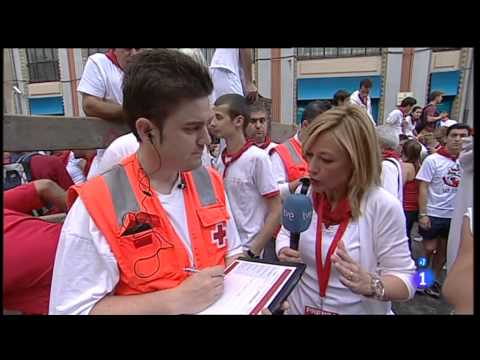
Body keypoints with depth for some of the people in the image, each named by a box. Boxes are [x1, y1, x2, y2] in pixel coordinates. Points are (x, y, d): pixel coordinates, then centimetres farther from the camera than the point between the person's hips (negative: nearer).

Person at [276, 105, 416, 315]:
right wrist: (284, 251, -15)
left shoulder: (383, 207, -22)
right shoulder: (304, 192, -10)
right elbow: (285, 234, 5)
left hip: (359, 311, -3)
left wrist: (370, 284, -34)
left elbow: (405, 280, -16)